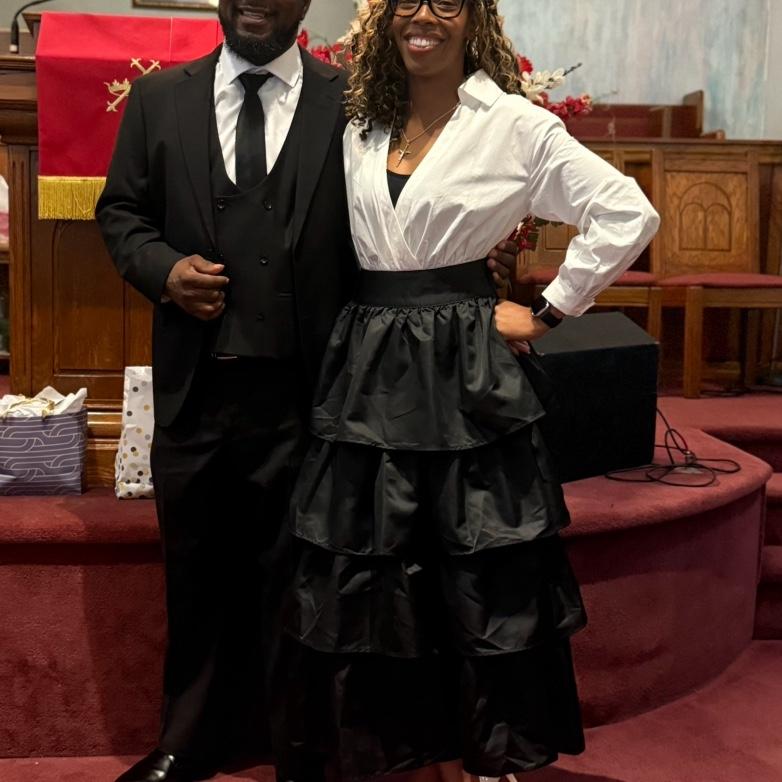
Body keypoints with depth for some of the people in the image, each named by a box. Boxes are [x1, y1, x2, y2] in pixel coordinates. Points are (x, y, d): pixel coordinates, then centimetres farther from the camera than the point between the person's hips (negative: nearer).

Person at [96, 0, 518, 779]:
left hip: (303, 391, -2)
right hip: (193, 388, 3)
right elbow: (121, 210, 12)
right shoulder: (158, 98, 7)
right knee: (197, 573, 17)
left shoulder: (354, 102, -1)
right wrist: (161, 266, -7)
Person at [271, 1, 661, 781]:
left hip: (463, 371, -4)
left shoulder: (513, 124, -4)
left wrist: (546, 312, -6)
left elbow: (628, 214, -6)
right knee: (364, 573, 9)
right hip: (367, 368, 4)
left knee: (479, 576, 5)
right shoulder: (358, 125, 10)